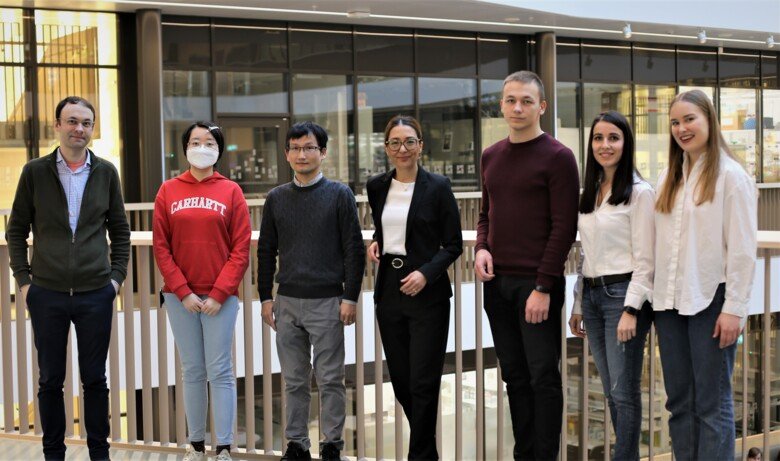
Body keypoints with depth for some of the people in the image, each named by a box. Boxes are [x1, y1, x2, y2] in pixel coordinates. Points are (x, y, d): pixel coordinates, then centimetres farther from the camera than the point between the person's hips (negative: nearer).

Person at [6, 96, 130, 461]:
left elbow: (120, 230, 10)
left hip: (96, 294, 1)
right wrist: (23, 279, -1)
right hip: (47, 294, 0)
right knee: (51, 379, 8)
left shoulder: (106, 172, 5)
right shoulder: (35, 172, 1)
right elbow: (16, 230, 5)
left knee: (95, 379, 8)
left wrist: (117, 275, 2)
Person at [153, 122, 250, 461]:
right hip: (180, 297, 2)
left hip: (220, 297, -2)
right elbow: (160, 247, 2)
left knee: (220, 372, -1)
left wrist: (219, 294, -10)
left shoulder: (231, 191, 2)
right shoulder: (168, 191, 6)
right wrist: (183, 292, -7)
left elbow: (241, 249, -3)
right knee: (192, 371, 9)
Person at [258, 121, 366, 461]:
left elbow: (354, 249, -3)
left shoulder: (339, 195, -1)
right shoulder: (276, 198, 8)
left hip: (327, 302, -3)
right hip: (287, 302, 3)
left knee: (330, 379, 2)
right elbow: (266, 251, 12)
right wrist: (266, 298, 7)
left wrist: (350, 297, -8)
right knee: (294, 380, 9)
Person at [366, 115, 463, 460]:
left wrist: (426, 273, -18)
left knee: (423, 383, -3)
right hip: (389, 292, 5)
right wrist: (376, 244, 4)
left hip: (427, 294, -5)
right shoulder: (377, 186, 8)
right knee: (400, 380, 11)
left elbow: (453, 245, -4)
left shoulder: (437, 187, -5)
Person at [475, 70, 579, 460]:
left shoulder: (557, 157, -7)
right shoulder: (491, 157, 13)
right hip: (497, 282, 6)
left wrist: (543, 287, -15)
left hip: (536, 284, -6)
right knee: (514, 377, 11)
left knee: (543, 377, -1)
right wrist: (481, 248, 1)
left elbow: (564, 227, -11)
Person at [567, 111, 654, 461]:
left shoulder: (639, 193, -8)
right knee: (611, 390, 12)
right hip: (591, 295, 7)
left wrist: (631, 310, -17)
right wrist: (577, 305, 15)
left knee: (624, 391, -3)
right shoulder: (590, 192, 14)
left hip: (623, 294, -7)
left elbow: (644, 260, -11)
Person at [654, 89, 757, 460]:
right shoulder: (668, 178, 14)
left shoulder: (731, 175, -6)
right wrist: (657, 296, 6)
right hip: (671, 302, 6)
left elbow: (742, 250, -10)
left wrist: (734, 308, -14)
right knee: (679, 401, 10)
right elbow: (660, 244, 12)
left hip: (711, 301, -6)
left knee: (712, 402, -1)